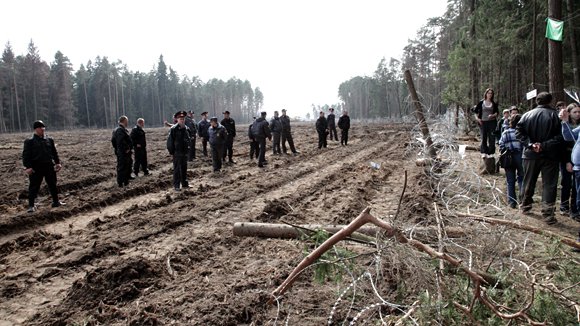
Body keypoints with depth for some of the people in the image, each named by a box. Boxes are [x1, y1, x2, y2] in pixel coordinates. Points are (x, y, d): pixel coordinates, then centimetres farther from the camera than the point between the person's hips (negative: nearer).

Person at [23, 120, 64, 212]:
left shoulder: (49, 140, 9)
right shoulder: (29, 142, -4)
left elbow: (54, 152, 16)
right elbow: (26, 155, -7)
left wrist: (57, 162, 10)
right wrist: (28, 167, -15)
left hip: (49, 167, 4)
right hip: (36, 168, -4)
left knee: (53, 184, 13)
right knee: (34, 187, 0)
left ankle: (56, 202, 26)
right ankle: (31, 206, 9)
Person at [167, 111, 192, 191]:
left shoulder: (186, 128, 9)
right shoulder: (174, 129, -11)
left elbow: (189, 139, 20)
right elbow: (170, 141, -10)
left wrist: (188, 148, 11)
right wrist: (171, 151, -12)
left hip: (184, 152, 6)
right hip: (177, 152, -6)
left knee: (184, 169, 14)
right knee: (177, 169, -2)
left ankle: (184, 183, 24)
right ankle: (176, 185, 4)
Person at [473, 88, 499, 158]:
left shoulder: (494, 104, 8)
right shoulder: (481, 102, 4)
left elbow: (497, 112, 7)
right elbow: (476, 111, 6)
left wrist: (492, 115, -13)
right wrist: (477, 118, -7)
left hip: (491, 122, 1)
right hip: (483, 122, -1)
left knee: (491, 138, -1)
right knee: (483, 137, 1)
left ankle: (491, 153, 4)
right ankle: (484, 152, 7)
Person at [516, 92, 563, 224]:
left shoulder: (527, 115, 0)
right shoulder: (555, 115, -8)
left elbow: (518, 132, -9)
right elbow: (560, 136, -18)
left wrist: (530, 144, -13)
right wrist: (545, 145, -17)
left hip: (531, 155, 3)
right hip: (550, 156, -3)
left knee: (529, 182, 17)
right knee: (549, 185, 2)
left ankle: (525, 206, 30)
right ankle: (548, 214, -1)